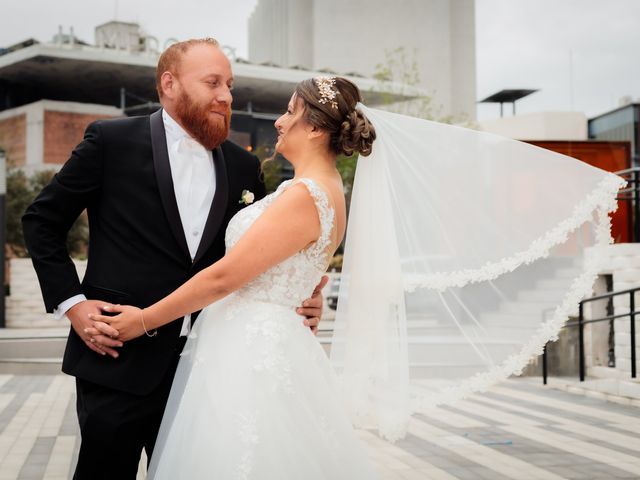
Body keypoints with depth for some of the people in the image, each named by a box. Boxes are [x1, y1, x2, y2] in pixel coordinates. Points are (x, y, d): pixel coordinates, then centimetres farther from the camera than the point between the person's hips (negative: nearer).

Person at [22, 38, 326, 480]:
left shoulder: (243, 166, 7)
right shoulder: (113, 140, -4)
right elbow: (42, 221, 2)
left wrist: (301, 294, -4)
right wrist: (71, 302, -7)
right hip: (121, 359, -3)